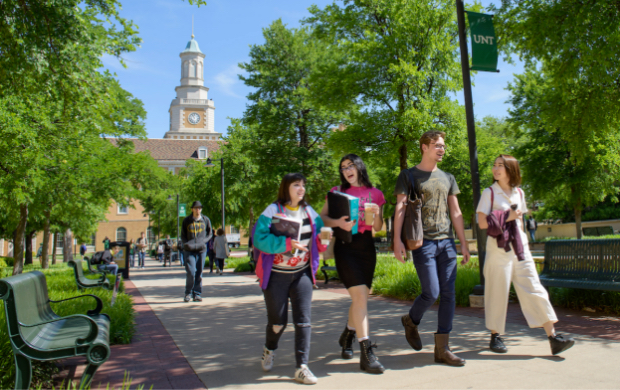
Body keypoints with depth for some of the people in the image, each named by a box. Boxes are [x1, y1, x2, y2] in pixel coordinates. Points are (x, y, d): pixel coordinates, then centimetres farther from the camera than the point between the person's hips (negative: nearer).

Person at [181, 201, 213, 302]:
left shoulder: (206, 220, 7)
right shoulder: (186, 220, 5)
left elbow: (210, 233, 13)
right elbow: (183, 235, 12)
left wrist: (203, 241, -4)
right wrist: (186, 243, -6)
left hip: (201, 249, 1)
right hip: (189, 250, -1)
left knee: (199, 273, 5)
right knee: (190, 272, -10)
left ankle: (197, 294, 15)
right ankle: (188, 293, 6)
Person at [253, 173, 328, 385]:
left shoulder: (310, 212, 5)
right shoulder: (272, 212, -10)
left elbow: (320, 235, 12)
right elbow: (260, 239, -21)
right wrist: (287, 243, -28)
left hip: (302, 274, 3)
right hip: (276, 275, -3)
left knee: (303, 320, -6)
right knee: (278, 321, 8)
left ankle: (301, 367, 0)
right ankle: (269, 349, 40)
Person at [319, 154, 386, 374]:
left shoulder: (375, 194, 10)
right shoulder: (338, 191, 6)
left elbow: (378, 228, 11)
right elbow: (322, 217, 2)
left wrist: (377, 213, -9)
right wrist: (338, 222, -16)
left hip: (366, 246, 4)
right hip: (345, 246, -4)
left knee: (360, 297, 13)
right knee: (360, 296, -15)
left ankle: (347, 336, 40)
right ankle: (366, 353, -13)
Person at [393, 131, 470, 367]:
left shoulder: (447, 178, 17)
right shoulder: (409, 175, 3)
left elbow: (455, 212, 17)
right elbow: (400, 208, -4)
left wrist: (464, 244, 13)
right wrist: (397, 240, -15)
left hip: (446, 242, 5)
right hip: (423, 242, -5)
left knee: (448, 294, 1)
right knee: (431, 293, -9)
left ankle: (442, 349, 8)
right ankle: (411, 321, 23)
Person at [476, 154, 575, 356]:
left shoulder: (519, 193, 11)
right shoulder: (489, 193, -3)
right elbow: (482, 223, -9)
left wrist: (522, 241, 14)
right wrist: (507, 216, -11)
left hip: (520, 248, 4)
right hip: (498, 249, -4)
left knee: (534, 289, -1)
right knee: (498, 293, 2)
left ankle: (553, 337, 0)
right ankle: (495, 336, 16)